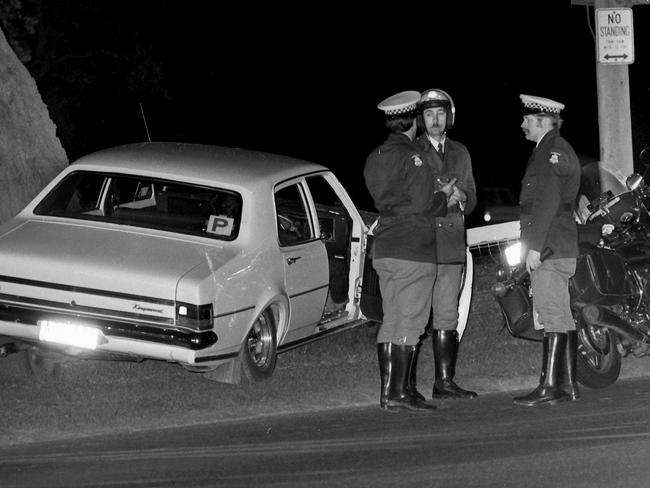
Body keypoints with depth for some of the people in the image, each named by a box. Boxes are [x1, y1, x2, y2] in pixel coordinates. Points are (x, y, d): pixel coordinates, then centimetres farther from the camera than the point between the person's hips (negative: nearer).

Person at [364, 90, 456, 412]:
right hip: (413, 251, -8)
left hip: (383, 250, 8)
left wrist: (435, 196, 18)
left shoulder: (375, 158, 13)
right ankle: (399, 392, -8)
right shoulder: (412, 157, -13)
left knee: (390, 322, 11)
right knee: (409, 322, -6)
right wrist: (444, 195, 3)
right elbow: (423, 205, -16)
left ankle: (389, 390, 13)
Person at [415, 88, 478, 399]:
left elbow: (471, 201, 19)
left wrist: (460, 198, -5)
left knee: (447, 317, 7)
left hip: (451, 245, 5)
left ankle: (445, 382, 11)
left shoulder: (460, 153, 18)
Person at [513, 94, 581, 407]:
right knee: (562, 317, 10)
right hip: (560, 249, 11)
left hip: (548, 249, -11)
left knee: (553, 317, -12)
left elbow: (548, 201, -18)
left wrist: (534, 246, -21)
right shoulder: (554, 149, 23)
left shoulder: (553, 149, -10)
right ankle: (569, 384, 11)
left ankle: (549, 387, -15)